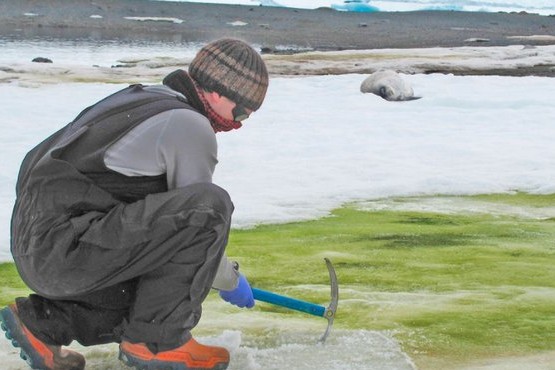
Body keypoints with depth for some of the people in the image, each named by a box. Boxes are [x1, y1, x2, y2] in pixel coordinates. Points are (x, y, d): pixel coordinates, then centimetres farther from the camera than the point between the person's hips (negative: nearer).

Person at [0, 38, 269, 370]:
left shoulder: (143, 100, 20)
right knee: (210, 205, -19)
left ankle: (42, 320, 17)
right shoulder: (191, 126, -10)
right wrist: (231, 281, 13)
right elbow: (198, 214, -5)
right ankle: (155, 341, -10)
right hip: (65, 247, -10)